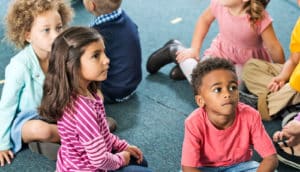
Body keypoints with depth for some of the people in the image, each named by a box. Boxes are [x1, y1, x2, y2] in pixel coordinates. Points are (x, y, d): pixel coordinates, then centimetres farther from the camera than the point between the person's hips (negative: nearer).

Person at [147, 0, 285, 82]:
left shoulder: (260, 20, -32)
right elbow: (205, 19, 1)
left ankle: (192, 68, 1)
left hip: (248, 62, -1)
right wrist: (194, 49, 2)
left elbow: (274, 48, -18)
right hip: (221, 52, 1)